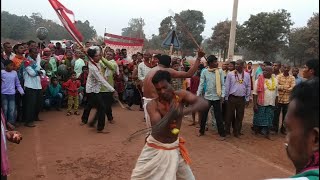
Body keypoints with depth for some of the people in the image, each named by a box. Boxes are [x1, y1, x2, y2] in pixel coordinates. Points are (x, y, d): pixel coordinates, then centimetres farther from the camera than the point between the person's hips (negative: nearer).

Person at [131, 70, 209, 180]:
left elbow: (204, 103, -28)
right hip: (155, 148, -2)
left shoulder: (181, 95, -13)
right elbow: (157, 131, -33)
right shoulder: (152, 105, -22)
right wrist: (171, 113, -48)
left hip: (174, 148, 2)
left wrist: (183, 111, -44)